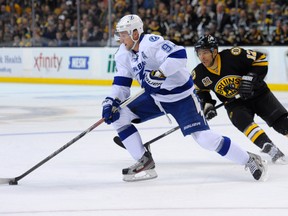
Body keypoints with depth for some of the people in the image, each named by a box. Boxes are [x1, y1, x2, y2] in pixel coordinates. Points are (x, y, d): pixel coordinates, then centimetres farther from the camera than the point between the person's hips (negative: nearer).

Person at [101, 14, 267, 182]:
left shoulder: (151, 43, -25)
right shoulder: (123, 54, 1)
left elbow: (179, 55, -37)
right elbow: (121, 83, 4)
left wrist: (160, 73, -43)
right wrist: (111, 102, -10)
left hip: (181, 96, -8)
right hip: (155, 97, 8)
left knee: (204, 137, -19)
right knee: (118, 116, -3)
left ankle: (249, 160, -4)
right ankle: (145, 162, 3)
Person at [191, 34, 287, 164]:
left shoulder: (233, 56, -24)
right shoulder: (199, 74, -11)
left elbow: (261, 59, -16)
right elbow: (201, 90, 11)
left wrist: (250, 78, -25)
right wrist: (207, 104, -4)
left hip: (257, 94, -2)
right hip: (234, 103, 2)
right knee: (243, 121, -29)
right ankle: (271, 150, -35)